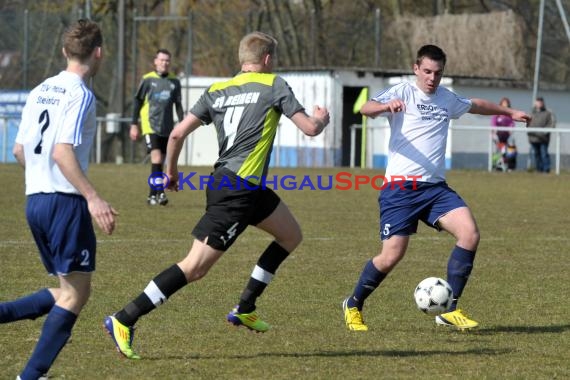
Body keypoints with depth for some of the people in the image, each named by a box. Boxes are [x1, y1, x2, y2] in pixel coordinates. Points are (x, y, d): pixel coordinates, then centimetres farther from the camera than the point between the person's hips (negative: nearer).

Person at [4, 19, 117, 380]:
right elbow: (62, 152, -22)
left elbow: (20, 150, 19)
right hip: (65, 201, -9)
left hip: (35, 200, 9)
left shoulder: (40, 91, 14)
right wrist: (93, 198, -26)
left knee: (68, 291, 15)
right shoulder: (80, 95, -11)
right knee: (76, 293, -2)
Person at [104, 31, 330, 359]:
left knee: (291, 235, 22)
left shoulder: (217, 91, 13)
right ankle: (124, 320, -12)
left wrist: (172, 171, 19)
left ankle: (245, 308, 21)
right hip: (237, 192, -8)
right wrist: (322, 119, 20)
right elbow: (310, 128, -3)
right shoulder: (274, 86, -2)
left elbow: (177, 134, 5)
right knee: (195, 267, -9)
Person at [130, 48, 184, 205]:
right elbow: (137, 102, 3)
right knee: (156, 158, -18)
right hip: (150, 126, -4)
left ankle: (152, 195, 16)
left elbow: (178, 105, 14)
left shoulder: (174, 81, 8)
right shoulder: (148, 79, -1)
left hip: (167, 128, 4)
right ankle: (160, 192, -20)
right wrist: (134, 125, -1)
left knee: (160, 161, 7)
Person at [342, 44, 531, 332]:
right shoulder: (402, 93, -4)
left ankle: (449, 310, -7)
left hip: (435, 187, 5)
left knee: (469, 233, -16)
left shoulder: (447, 99, 15)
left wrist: (510, 112, 45)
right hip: (401, 187, -5)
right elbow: (365, 108, -22)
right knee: (392, 255, -12)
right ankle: (353, 305, 15)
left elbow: (476, 105, 36)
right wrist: (387, 106, -44)